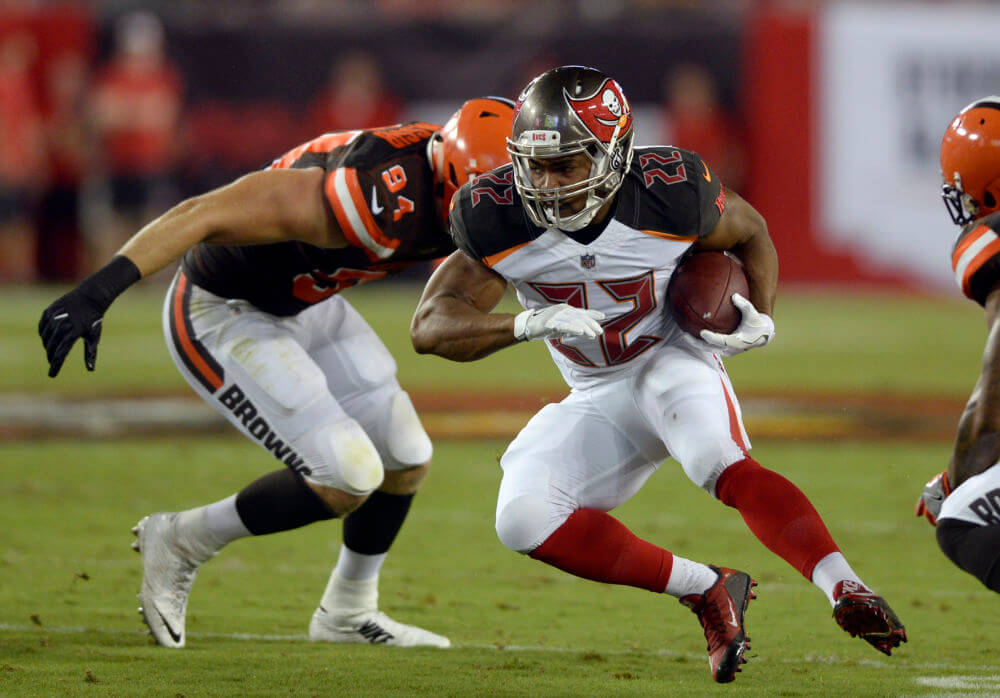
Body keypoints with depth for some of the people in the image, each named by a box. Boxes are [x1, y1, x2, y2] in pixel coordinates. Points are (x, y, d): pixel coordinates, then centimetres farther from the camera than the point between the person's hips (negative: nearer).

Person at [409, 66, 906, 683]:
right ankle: (707, 592, -12)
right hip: (598, 398, 4)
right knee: (524, 521, -19)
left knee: (727, 470, -35)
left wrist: (759, 318, -18)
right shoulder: (499, 219, -20)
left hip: (674, 361, -4)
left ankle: (846, 591, -46)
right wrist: (529, 323, -36)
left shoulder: (669, 193, -23)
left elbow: (749, 232, 0)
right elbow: (431, 326, -19)